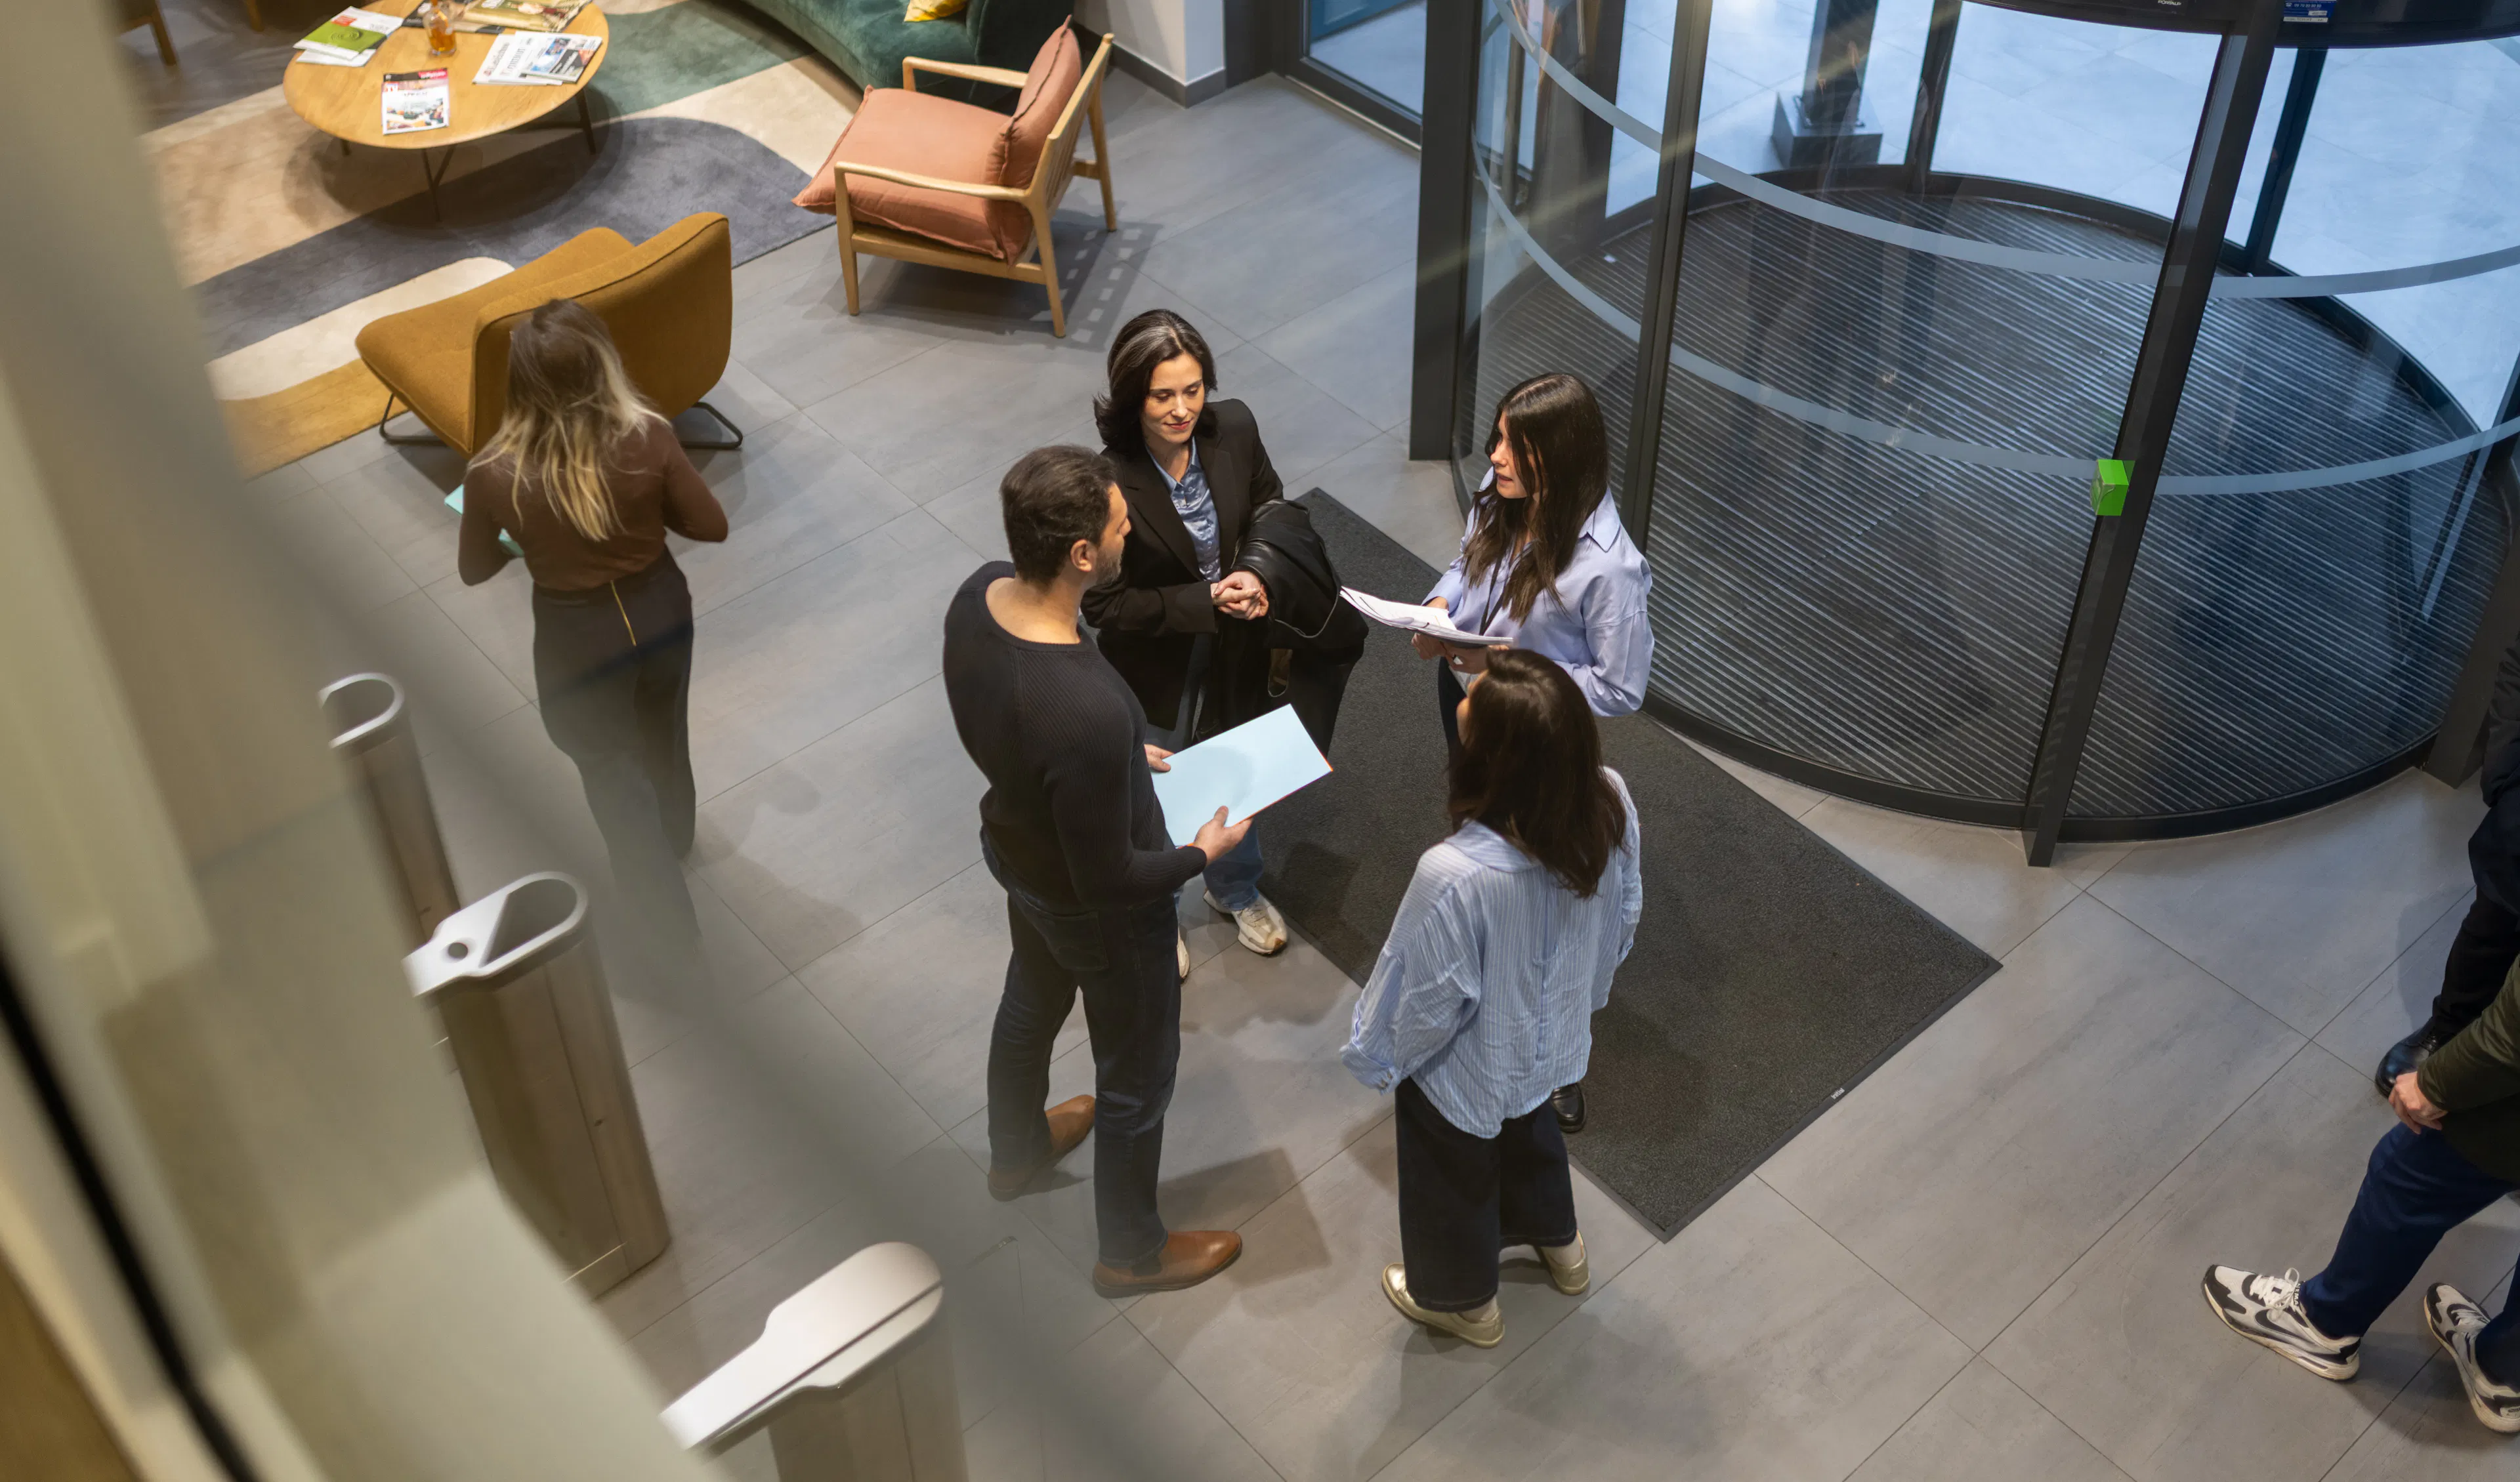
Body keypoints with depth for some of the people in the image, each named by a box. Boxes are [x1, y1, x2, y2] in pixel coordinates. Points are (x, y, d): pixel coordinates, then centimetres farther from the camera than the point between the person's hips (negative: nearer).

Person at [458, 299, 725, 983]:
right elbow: (710, 525, -10)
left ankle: (672, 940, 26)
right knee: (663, 742, 31)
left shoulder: (496, 475, -25)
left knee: (613, 773, 18)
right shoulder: (648, 439, -24)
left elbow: (474, 571, -7)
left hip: (580, 642, -2)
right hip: (661, 613, 3)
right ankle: (672, 845, 61)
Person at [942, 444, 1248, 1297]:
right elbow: (1109, 881, -30)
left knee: (1031, 1002, 35)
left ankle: (1018, 1151, 64)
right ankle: (1132, 1251, 46)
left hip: (1014, 846, 7)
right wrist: (1202, 853, -13)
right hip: (1097, 908, -7)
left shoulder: (977, 596, -20)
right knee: (1136, 1075, 20)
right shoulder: (1089, 713, -44)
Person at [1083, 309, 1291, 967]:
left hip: (1235, 649, 4)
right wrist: (1204, 602, -28)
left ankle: (1236, 890, 60)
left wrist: (1257, 574, -18)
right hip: (1154, 667, -4)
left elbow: (1269, 504, 1)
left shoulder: (1234, 428, -20)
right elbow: (1104, 605, -23)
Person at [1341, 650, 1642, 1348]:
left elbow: (1423, 1003, -26)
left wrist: (1375, 1058, -4)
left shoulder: (1454, 877, -45)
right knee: (1527, 1129, 37)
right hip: (1552, 1039, 5)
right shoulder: (1611, 803, -28)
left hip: (1465, 1073, -5)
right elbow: (1624, 917, -6)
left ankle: (1460, 1300, 57)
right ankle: (1558, 1244, 65)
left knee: (1454, 1181, 27)